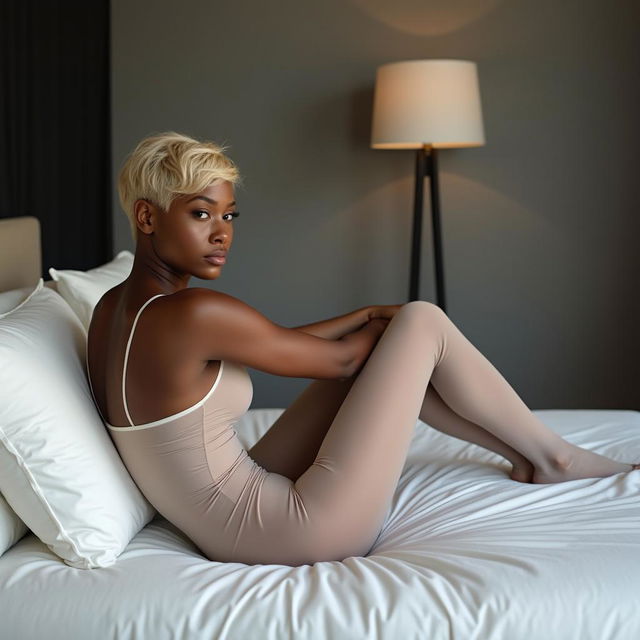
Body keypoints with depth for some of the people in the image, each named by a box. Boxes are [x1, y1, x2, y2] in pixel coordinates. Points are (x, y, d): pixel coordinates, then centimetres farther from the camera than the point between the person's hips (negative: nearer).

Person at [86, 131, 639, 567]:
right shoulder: (192, 313, -25)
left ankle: (525, 455, 28)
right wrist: (393, 325, 9)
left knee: (375, 345, 17)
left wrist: (370, 316, 14)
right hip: (307, 534, -9)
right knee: (422, 322, -4)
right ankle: (553, 457, 17)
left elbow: (278, 345, 12)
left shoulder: (111, 309, 5)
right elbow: (334, 359, -12)